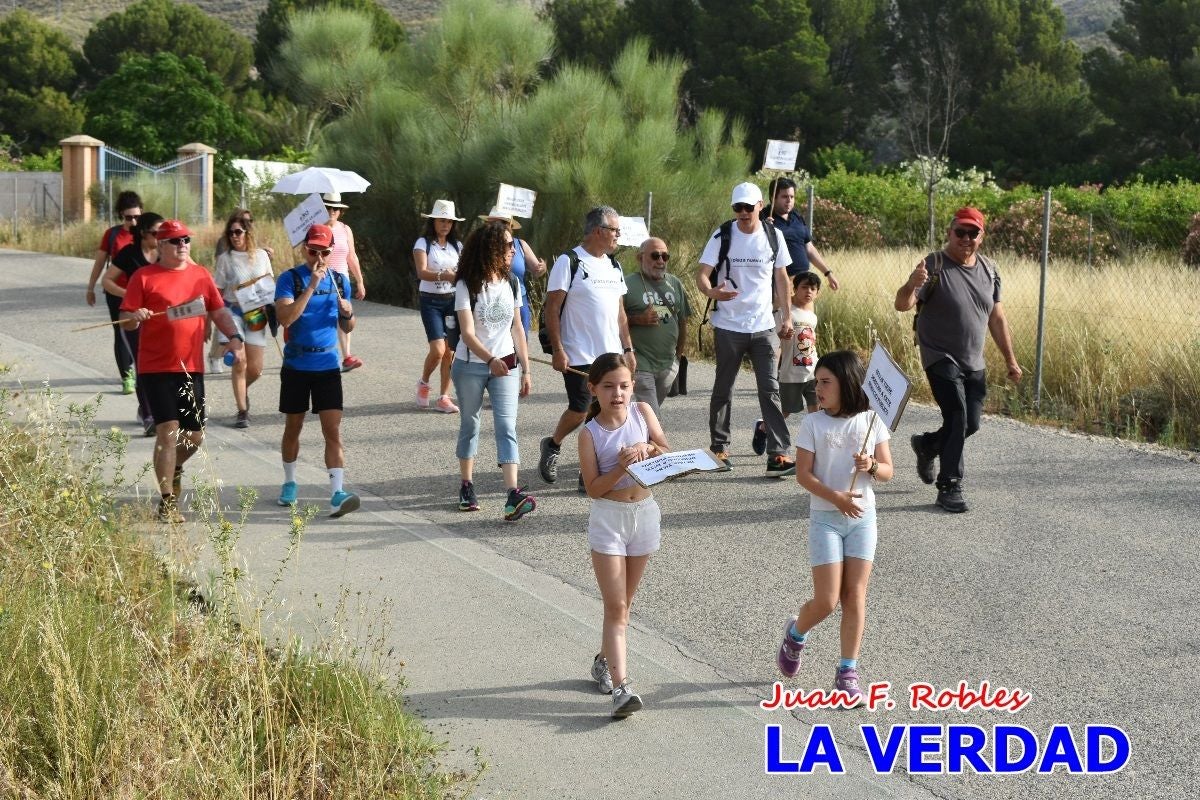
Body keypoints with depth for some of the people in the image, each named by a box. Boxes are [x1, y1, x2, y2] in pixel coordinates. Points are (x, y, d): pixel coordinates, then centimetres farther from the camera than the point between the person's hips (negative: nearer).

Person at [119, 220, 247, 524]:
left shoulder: (201, 275, 11)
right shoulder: (144, 277, -2)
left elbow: (218, 311, 13)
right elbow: (125, 321, -3)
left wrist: (234, 337, -5)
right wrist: (135, 317, -26)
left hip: (192, 367, 5)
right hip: (156, 368, -5)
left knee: (195, 435, 10)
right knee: (168, 430, -12)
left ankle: (174, 469, 43)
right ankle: (167, 503, -4)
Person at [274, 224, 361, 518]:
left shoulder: (339, 280, 6)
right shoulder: (290, 279, -6)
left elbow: (347, 328, 13)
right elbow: (285, 318, -21)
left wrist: (348, 313, -10)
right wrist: (311, 287, -25)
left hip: (328, 365, 2)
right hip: (296, 365, -2)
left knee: (333, 430, -8)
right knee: (293, 428, 13)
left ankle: (337, 493, -15)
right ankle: (289, 482, 32)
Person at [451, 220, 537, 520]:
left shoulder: (510, 282, 5)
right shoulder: (467, 286, -10)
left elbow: (517, 328, 10)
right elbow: (468, 334, -18)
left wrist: (525, 370, 8)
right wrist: (491, 360, -34)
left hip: (506, 365, 3)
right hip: (470, 366, -3)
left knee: (506, 426, -10)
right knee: (470, 425, 10)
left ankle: (514, 496, -22)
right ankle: (467, 487, 26)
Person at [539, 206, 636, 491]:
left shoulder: (613, 266, 14)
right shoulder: (568, 262, -8)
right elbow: (552, 308, -11)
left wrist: (628, 349, 14)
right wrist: (558, 350, -16)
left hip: (611, 356, 6)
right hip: (579, 357, -6)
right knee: (579, 411, -2)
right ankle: (552, 446, 27)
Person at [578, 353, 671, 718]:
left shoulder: (642, 412, -1)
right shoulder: (590, 433, -9)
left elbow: (668, 454, 2)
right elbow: (593, 488, -12)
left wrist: (647, 447, -17)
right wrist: (622, 467, -25)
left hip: (644, 513, 4)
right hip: (608, 518, -4)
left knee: (624, 602, 16)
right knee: (616, 606, -9)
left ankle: (604, 660, 37)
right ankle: (621, 686, -14)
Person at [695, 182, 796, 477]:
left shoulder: (773, 236, 4)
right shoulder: (722, 236, -4)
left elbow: (781, 278, 13)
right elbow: (702, 274, -9)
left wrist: (786, 316, 11)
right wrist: (711, 291, -31)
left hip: (764, 326, 1)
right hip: (728, 327, -1)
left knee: (770, 390, -5)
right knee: (723, 389, 10)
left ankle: (777, 456, -9)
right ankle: (719, 448, 25)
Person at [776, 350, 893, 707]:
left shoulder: (872, 421, 0)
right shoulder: (813, 423, -5)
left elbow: (887, 472, 4)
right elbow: (803, 474, -7)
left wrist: (871, 466, -19)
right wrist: (835, 497, -21)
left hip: (862, 518, 2)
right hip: (825, 519, -2)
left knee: (855, 597, 1)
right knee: (826, 601, -5)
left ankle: (847, 673, 9)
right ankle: (795, 634, 27)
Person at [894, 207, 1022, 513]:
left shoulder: (988, 269, 5)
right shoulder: (934, 266, -13)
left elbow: (997, 318, 13)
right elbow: (902, 305, -25)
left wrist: (1010, 360, 12)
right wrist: (911, 285, -47)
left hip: (974, 364, 6)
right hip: (941, 359, -6)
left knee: (971, 424, 8)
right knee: (957, 419, -16)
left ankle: (927, 444, 37)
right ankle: (949, 488, -5)